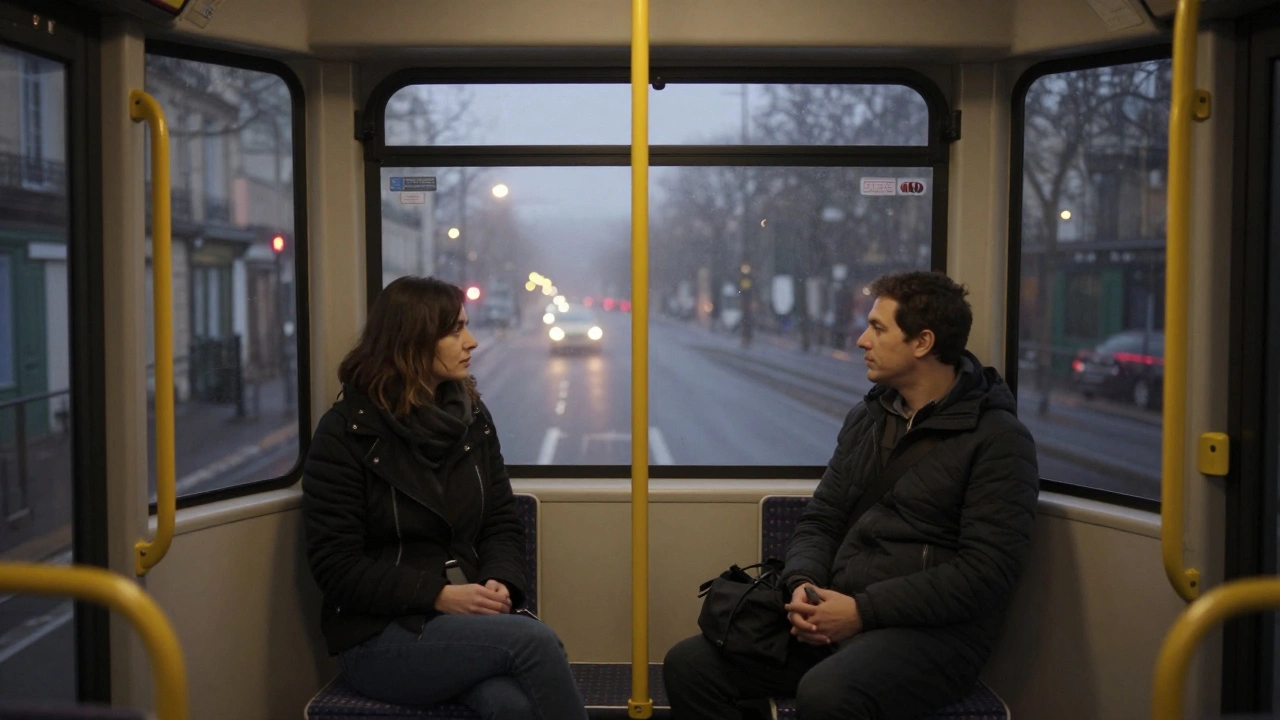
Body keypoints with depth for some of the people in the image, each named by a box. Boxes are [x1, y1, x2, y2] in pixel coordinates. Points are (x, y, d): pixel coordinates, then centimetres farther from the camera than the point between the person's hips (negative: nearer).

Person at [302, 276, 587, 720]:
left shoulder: (473, 417, 9)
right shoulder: (345, 432, -6)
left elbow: (502, 523, 12)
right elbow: (335, 566, -10)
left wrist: (501, 582, -11)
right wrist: (438, 596, -19)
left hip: (467, 616, 4)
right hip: (380, 634, -4)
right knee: (533, 640, -29)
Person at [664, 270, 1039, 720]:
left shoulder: (998, 441, -7)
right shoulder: (865, 419, 15)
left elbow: (987, 572, -15)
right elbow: (820, 522, 17)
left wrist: (864, 610, -18)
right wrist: (803, 584, -6)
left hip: (933, 631, -6)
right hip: (838, 615, 7)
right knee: (689, 665, -10)